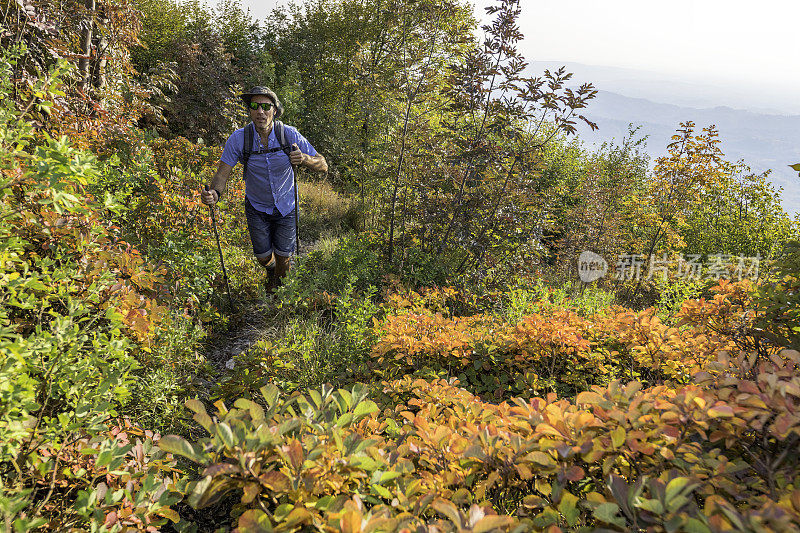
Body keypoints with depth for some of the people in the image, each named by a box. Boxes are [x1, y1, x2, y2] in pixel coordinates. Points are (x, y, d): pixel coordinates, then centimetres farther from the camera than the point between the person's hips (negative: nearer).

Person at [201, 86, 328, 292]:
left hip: (286, 206, 0)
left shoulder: (289, 134, -23)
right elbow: (222, 174, -20)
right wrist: (214, 193, -42)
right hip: (257, 208, 1)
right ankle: (271, 270, 51)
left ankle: (279, 279, 45)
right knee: (263, 256, 12)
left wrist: (304, 159, -41)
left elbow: (322, 165, -19)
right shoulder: (238, 139, -22)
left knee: (283, 257, 9)